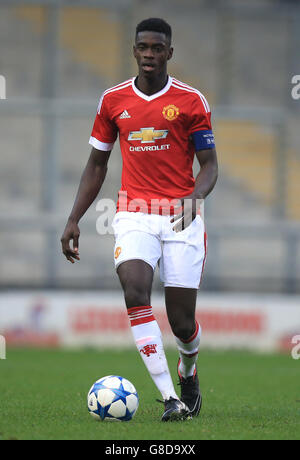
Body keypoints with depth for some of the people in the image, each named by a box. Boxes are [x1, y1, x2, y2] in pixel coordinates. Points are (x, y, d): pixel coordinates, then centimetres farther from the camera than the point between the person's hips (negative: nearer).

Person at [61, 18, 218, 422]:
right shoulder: (113, 100, 7)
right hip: (134, 215, 1)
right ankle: (170, 399, -25)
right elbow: (97, 164, 15)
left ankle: (188, 371, 37)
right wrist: (74, 220, 9)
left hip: (182, 217, -1)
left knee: (182, 320, -1)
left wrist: (196, 195, -20)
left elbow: (209, 164, 2)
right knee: (135, 291, -25)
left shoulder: (191, 100, 0)